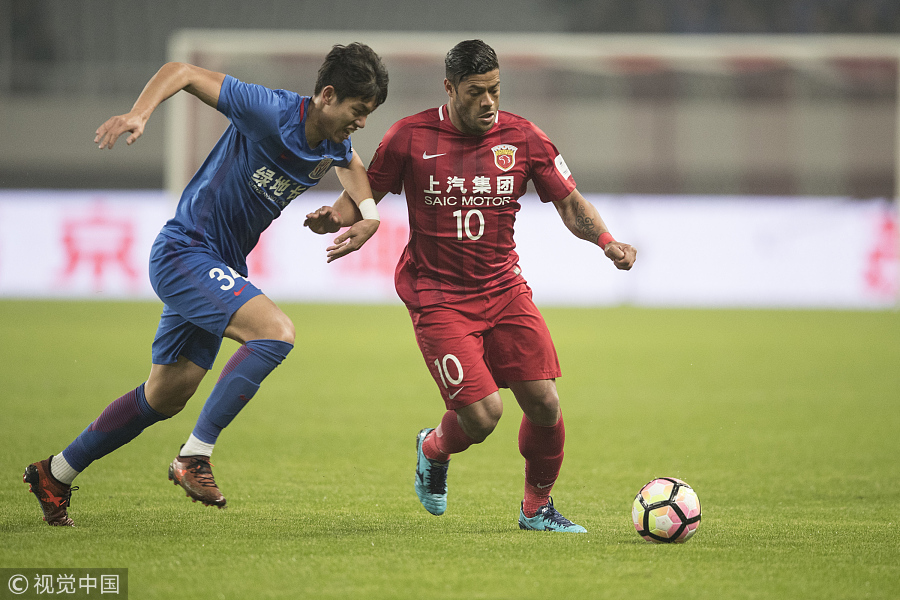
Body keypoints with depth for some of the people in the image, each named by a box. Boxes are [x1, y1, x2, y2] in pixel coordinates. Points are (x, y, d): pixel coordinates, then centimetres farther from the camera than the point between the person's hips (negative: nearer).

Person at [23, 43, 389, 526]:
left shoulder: (333, 146, 1)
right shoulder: (269, 111, -22)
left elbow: (349, 162, 28)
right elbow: (181, 71, -18)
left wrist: (367, 212, 8)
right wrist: (138, 114, -35)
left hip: (219, 268, 9)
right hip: (185, 251, -9)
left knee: (165, 398, 14)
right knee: (275, 332, -27)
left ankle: (56, 473, 30)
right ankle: (194, 457, -21)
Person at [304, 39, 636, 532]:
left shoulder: (522, 138, 0)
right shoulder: (411, 136, -6)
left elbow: (570, 204, 5)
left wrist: (606, 241, -13)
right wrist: (334, 218, -17)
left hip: (504, 289, 3)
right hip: (437, 296, -3)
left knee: (544, 403, -7)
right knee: (482, 414, -15)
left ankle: (537, 508, 18)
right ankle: (434, 450, 23)